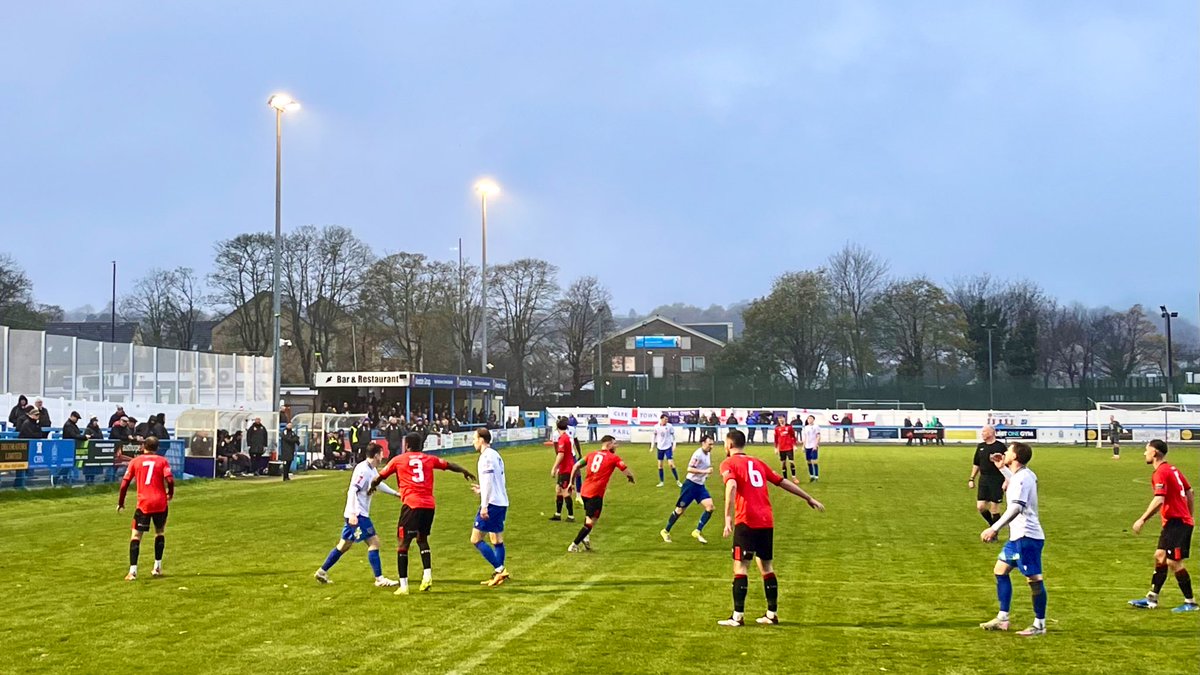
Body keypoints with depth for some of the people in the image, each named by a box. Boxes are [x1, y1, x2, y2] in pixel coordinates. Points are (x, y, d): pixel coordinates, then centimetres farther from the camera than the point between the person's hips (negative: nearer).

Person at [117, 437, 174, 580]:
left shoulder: (135, 461, 7)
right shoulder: (162, 461, 5)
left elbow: (125, 483, 1)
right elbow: (170, 480, -8)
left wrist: (120, 503, 10)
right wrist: (170, 494, 10)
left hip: (143, 503, -1)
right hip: (160, 502, 1)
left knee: (135, 535, 3)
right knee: (160, 532, 22)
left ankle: (133, 571, -9)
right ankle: (157, 567, 21)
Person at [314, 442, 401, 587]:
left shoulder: (372, 470, 12)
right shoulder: (363, 470, -17)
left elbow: (378, 484, 31)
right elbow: (352, 491, -23)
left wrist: (395, 493, 37)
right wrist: (352, 514, -28)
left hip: (361, 514, 10)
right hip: (357, 515, -10)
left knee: (344, 545, 16)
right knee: (374, 542, -10)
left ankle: (322, 572, 23)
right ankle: (380, 579, -8)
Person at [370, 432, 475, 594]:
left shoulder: (398, 460, 9)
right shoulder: (429, 459, 16)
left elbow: (379, 478, 17)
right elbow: (449, 465, 30)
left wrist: (372, 487, 39)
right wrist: (465, 472, 49)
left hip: (411, 505, -4)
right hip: (429, 505, 4)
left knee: (403, 544, 1)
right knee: (422, 539, 24)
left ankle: (403, 586, -3)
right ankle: (427, 575, 9)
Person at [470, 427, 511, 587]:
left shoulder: (486, 456, -13)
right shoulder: (495, 455, 16)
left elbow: (488, 481, -20)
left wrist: (484, 505, -22)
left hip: (492, 503, -10)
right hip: (502, 502, 10)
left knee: (476, 539, -6)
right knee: (497, 539, 13)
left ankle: (499, 570, -11)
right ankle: (498, 574, 13)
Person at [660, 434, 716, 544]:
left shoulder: (708, 454, 8)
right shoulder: (698, 454, -19)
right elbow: (689, 469, -26)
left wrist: (706, 473, 12)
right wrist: (705, 471, -29)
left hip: (700, 486, 8)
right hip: (690, 484, -8)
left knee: (709, 506, -10)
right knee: (680, 510, 2)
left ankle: (697, 532, -3)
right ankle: (666, 531, 19)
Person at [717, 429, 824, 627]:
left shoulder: (728, 464, 2)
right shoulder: (757, 463, 20)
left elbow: (732, 486, -18)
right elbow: (783, 482, 23)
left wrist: (728, 518, -25)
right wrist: (809, 498, 31)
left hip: (746, 521, -6)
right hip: (767, 521, 6)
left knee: (740, 566, -3)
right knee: (767, 566, 15)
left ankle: (738, 616, -7)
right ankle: (772, 613, 17)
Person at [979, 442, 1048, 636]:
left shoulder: (1022, 478, -18)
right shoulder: (1024, 475, 12)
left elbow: (1016, 508, -30)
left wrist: (994, 529, -34)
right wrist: (1002, 468, 34)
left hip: (1027, 536, -11)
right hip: (1018, 535, 11)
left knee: (1034, 579, -5)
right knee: (1000, 570, 15)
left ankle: (1040, 625, 1)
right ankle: (1002, 619, 18)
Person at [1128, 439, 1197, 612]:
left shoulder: (1160, 473, -16)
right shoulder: (1173, 470, 13)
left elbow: (1158, 500, -27)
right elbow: (1190, 492, 19)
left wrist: (1142, 520, -22)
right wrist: (1191, 516, 26)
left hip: (1177, 522, -10)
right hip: (1173, 522, 10)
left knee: (1174, 562, -6)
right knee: (1160, 556, 13)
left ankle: (1190, 603, 2)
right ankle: (1152, 599, 18)